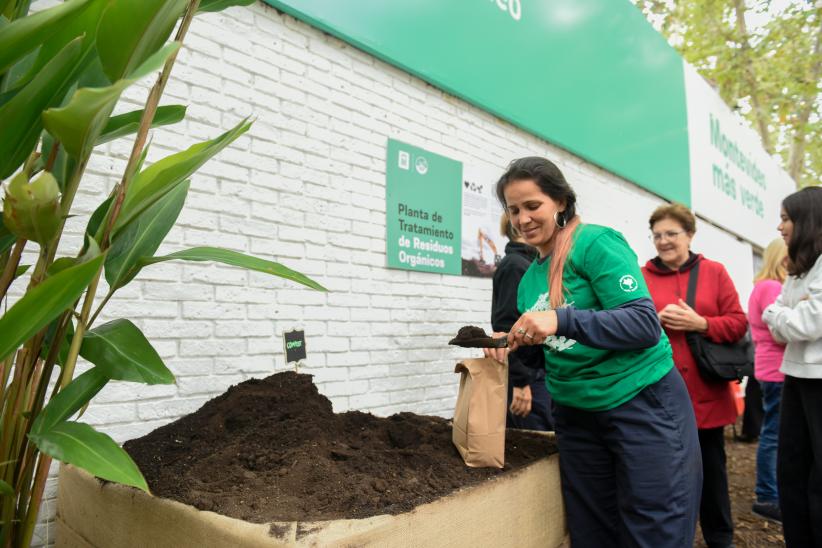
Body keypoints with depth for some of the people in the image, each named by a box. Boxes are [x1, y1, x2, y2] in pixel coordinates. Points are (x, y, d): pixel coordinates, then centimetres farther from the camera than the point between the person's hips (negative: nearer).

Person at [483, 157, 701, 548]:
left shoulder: (596, 243, -11)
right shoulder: (529, 279, 9)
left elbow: (645, 323, -20)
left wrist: (561, 320, -31)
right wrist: (514, 346, -4)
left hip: (642, 402, -6)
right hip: (576, 415, 7)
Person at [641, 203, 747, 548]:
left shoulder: (714, 272, 5)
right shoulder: (642, 276, 2)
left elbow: (738, 323, 1)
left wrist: (700, 323, -15)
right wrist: (656, 320, -18)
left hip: (706, 393, 1)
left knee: (711, 468, 15)